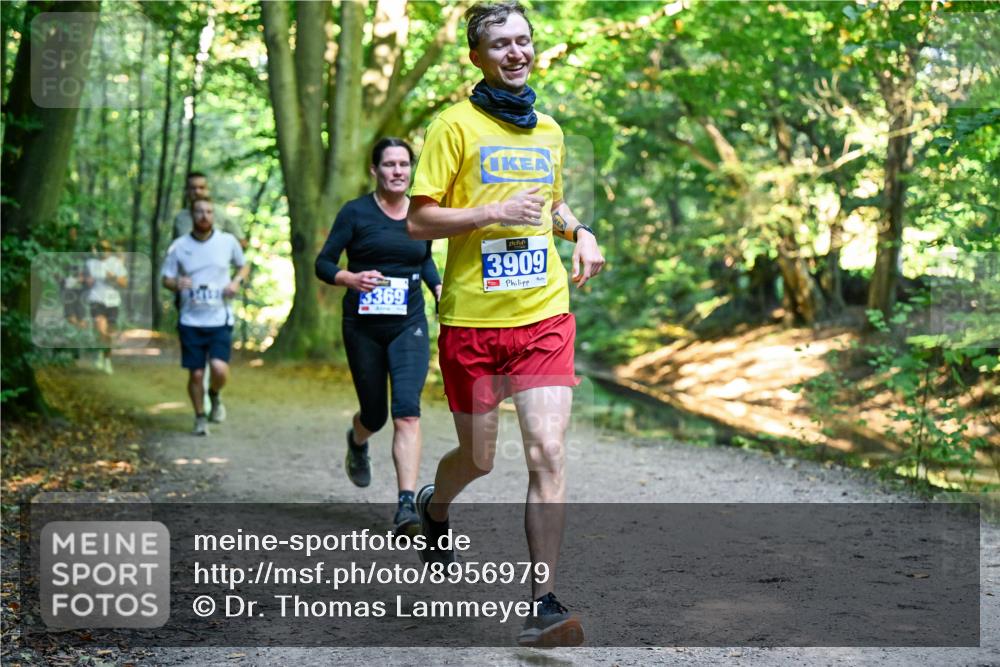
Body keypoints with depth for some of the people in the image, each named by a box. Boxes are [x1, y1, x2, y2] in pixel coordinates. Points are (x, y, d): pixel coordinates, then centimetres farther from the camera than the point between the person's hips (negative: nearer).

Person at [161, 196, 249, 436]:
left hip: (220, 319, -1)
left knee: (219, 369, -17)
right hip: (191, 320, 1)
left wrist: (237, 281, -6)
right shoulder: (179, 246, -1)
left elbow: (244, 266, 16)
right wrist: (177, 283, -17)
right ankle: (200, 417, 25)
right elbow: (166, 278, 6)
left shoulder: (228, 242, 0)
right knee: (196, 373, 3)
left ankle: (215, 395, 17)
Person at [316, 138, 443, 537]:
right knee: (375, 414, 10)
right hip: (363, 325, -1)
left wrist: (438, 287, 5)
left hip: (409, 324, 1)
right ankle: (357, 442, 49)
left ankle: (406, 507, -20)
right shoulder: (355, 213, -4)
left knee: (407, 412, -16)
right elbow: (323, 264, -3)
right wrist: (352, 278, -23)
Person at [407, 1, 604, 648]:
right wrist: (492, 212, -18)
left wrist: (579, 231, 10)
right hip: (471, 318, -3)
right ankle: (434, 506, 46)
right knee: (479, 459, 10)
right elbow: (418, 219, -6)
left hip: (544, 313, 3)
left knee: (549, 452, -11)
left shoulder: (549, 131, 14)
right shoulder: (456, 124, -3)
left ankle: (543, 604, -8)